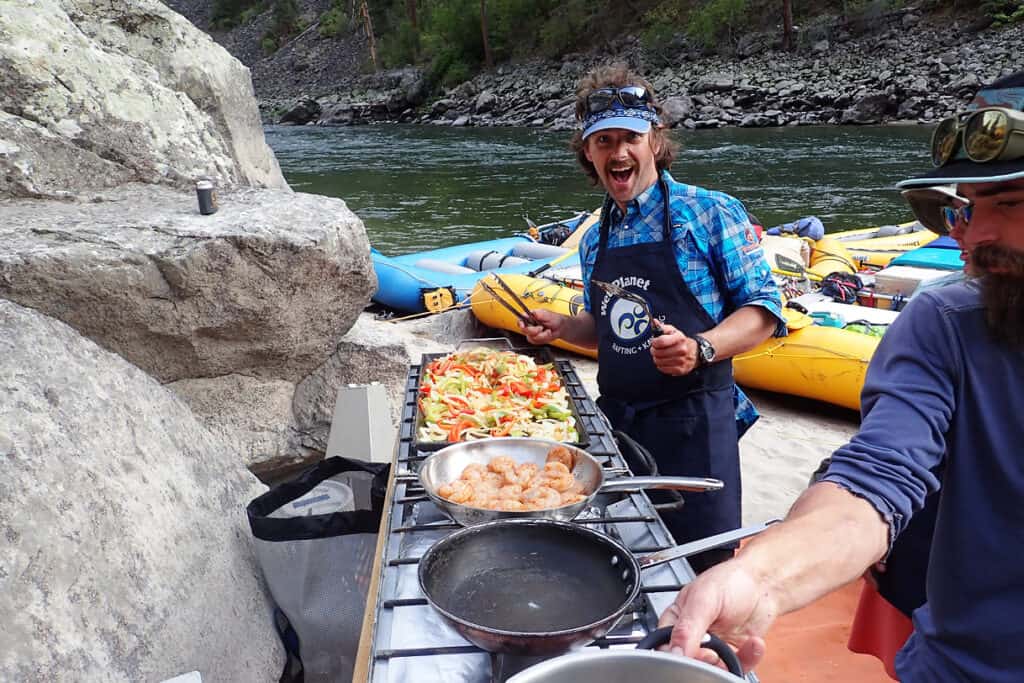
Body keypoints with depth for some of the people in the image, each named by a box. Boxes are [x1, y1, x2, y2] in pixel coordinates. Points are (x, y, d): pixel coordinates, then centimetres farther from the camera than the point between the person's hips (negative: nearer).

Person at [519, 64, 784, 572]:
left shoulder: (710, 213, -7)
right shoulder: (594, 238, 12)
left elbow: (763, 309, -8)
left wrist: (700, 349, -24)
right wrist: (561, 328, 3)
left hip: (691, 420, -5)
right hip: (616, 419, 6)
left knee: (703, 571, 2)